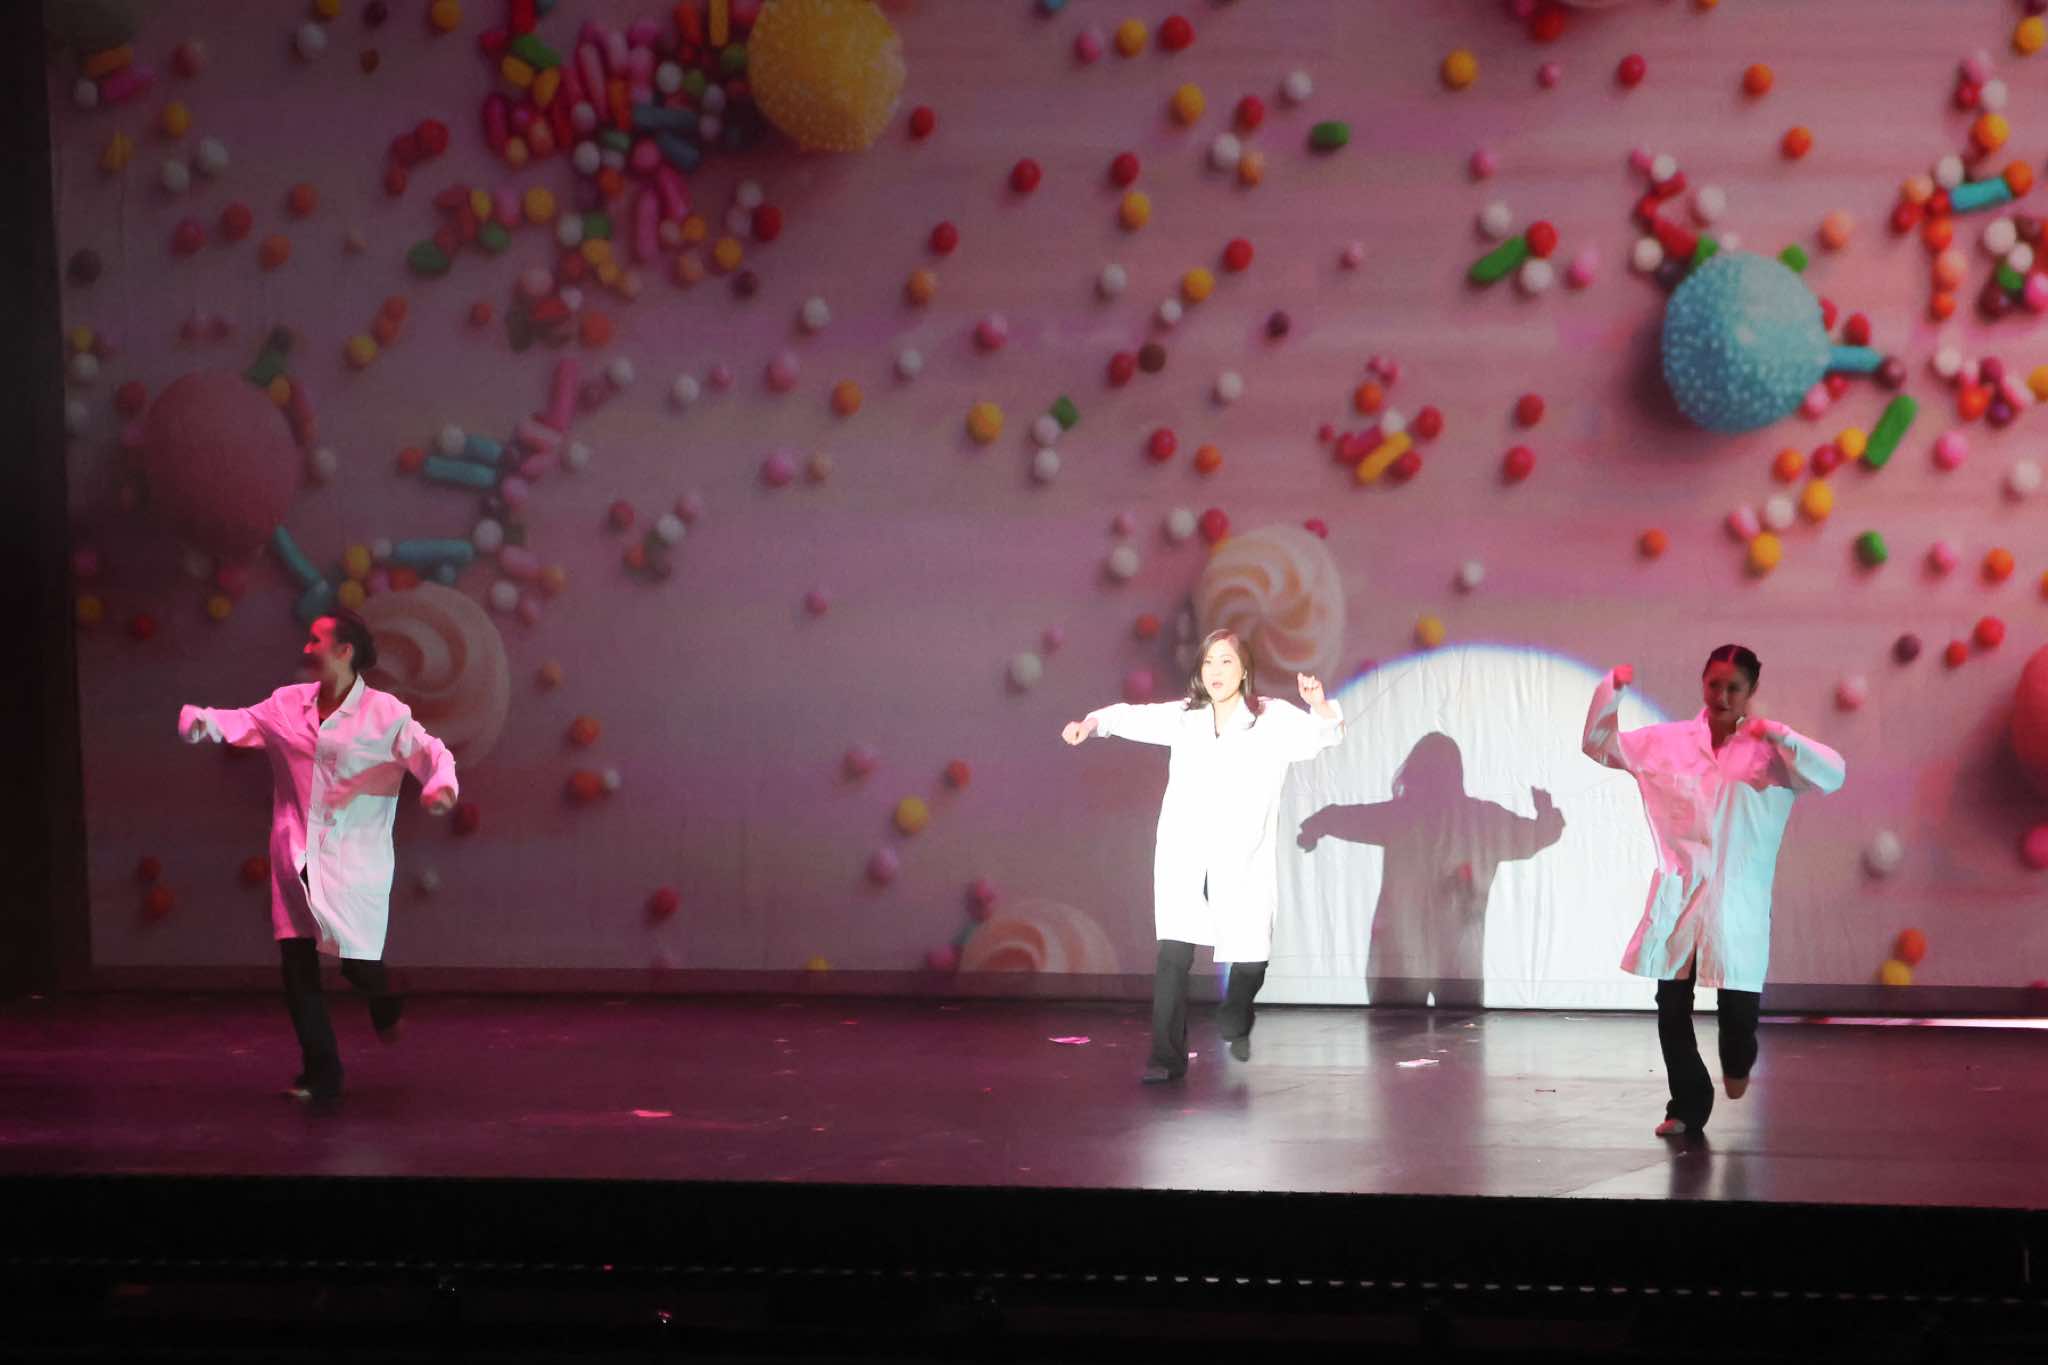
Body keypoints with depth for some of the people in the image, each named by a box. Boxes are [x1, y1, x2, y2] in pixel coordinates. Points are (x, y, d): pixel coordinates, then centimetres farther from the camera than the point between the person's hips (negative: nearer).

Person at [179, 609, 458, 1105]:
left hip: (354, 856, -4)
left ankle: (385, 1001, 32)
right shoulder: (288, 703, 6)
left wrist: (441, 784, -30)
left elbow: (430, 750, -8)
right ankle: (320, 1074, 16)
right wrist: (204, 722, -19)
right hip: (296, 857, 4)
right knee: (297, 963, 3)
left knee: (356, 960, -8)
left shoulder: (385, 713, -6)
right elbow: (242, 722, 2)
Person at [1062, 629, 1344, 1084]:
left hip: (1243, 859, -1)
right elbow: (1136, 717, 5)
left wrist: (1320, 706, -32)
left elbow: (1320, 735, -10)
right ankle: (1167, 1058, -8)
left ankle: (1235, 1022, 35)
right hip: (1184, 856, 1)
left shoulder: (1273, 719, 1)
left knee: (1251, 956, 2)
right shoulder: (1185, 717, 9)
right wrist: (1093, 723, -15)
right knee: (1174, 953, -12)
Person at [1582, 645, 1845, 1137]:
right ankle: (1689, 1105, 19)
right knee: (1672, 1005, 2)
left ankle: (1737, 1062, 30)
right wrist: (1611, 692, -8)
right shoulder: (1668, 741, 4)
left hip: (1737, 898, -2)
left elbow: (1833, 776, -13)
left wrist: (1780, 736, -26)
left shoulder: (1769, 750, -2)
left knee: (1740, 1002, -6)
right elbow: (1599, 746, 8)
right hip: (1678, 893, 2)